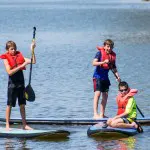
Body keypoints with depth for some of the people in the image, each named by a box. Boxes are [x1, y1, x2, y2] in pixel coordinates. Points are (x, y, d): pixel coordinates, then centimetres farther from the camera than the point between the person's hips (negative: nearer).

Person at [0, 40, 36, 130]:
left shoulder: (19, 56, 8)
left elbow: (33, 61, 4)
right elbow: (9, 72, -17)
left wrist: (32, 50, -4)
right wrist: (21, 66, -22)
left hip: (21, 83, 5)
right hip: (12, 83, -5)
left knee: (22, 105, 8)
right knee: (10, 105, 1)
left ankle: (24, 125, 13)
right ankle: (7, 125, 6)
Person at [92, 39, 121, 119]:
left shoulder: (113, 55, 8)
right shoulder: (100, 53, -10)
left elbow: (113, 67, 15)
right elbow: (94, 63, -20)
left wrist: (117, 76, 2)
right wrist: (103, 62, -32)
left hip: (105, 77, 7)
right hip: (98, 76, -7)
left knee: (105, 95, 7)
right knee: (97, 93, -15)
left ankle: (102, 114, 16)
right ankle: (95, 114, -18)